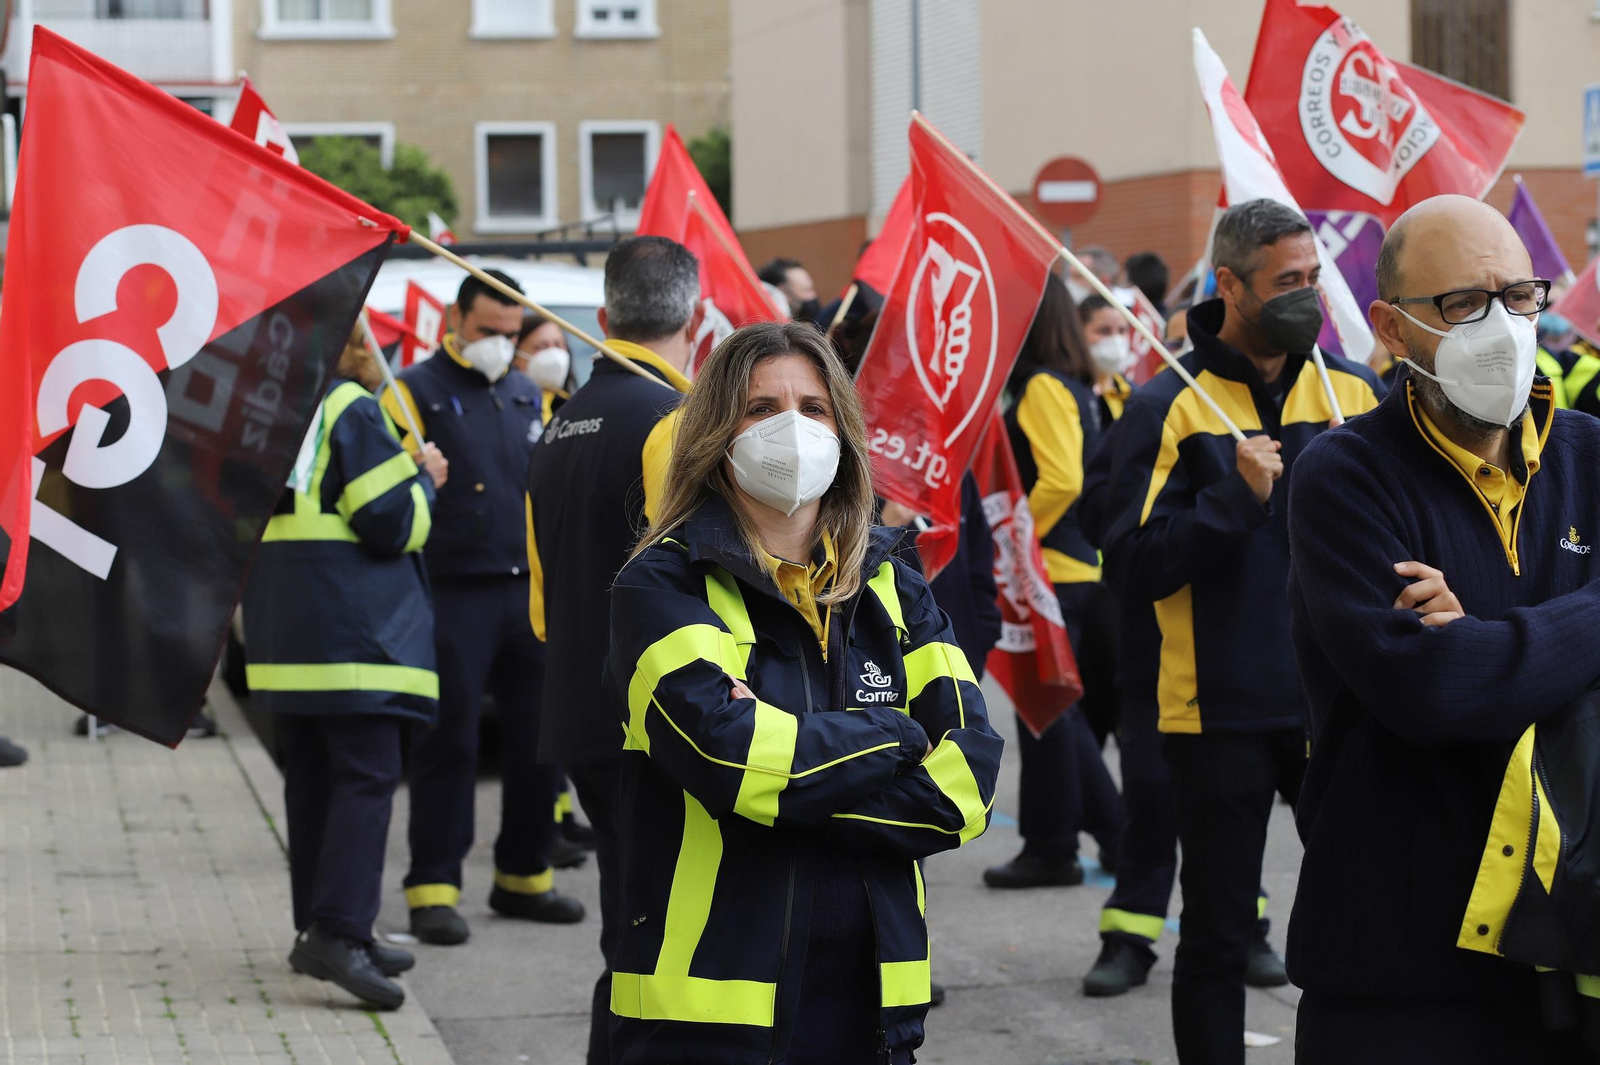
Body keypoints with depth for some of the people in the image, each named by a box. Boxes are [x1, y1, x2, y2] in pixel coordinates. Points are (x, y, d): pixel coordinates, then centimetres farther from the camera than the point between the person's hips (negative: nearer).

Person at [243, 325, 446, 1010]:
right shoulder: (352, 411, -12)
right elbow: (391, 521, -16)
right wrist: (424, 480, 3)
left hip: (284, 632, 9)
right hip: (353, 627, -9)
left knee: (312, 779, 13)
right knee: (366, 777, -9)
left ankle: (316, 927, 17)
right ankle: (339, 933, -17)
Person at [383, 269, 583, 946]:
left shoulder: (528, 396, 17)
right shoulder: (415, 392, -1)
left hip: (530, 590, 6)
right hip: (454, 591, -6)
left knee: (538, 737, 8)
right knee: (448, 741, -3)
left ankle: (524, 876, 21)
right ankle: (433, 890, 2)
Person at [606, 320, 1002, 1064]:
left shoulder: (893, 590, 10)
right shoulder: (663, 585, -5)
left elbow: (969, 776, -3)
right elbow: (728, 751, -22)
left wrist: (793, 785, -15)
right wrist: (895, 738, -8)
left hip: (868, 1001, 4)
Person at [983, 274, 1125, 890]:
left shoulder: (1043, 387, -14)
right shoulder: (1074, 384, 13)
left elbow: (1061, 481, -23)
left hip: (1051, 570, -9)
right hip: (1080, 564, 9)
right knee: (1057, 710, 16)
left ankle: (1050, 849, 9)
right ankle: (1114, 832, 20)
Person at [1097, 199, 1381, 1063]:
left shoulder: (1355, 393, 6)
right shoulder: (1170, 407, -6)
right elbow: (1133, 566, -11)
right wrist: (1237, 496, -21)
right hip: (1221, 710, -3)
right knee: (1218, 932, 7)